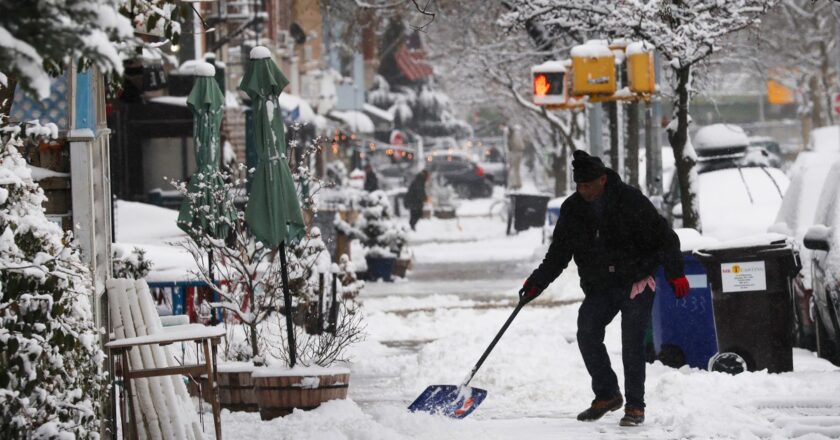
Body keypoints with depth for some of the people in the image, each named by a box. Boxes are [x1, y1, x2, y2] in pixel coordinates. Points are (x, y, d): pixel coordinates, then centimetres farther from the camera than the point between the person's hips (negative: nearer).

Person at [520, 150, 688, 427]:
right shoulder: (572, 210, 0)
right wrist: (538, 282, -3)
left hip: (637, 284, -4)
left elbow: (663, 236, -9)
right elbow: (558, 253, 7)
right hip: (600, 287, 4)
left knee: (632, 342, -9)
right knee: (587, 335, -10)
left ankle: (635, 405, 1)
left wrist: (675, 272, -13)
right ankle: (606, 395, 7)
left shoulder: (630, 201, -13)